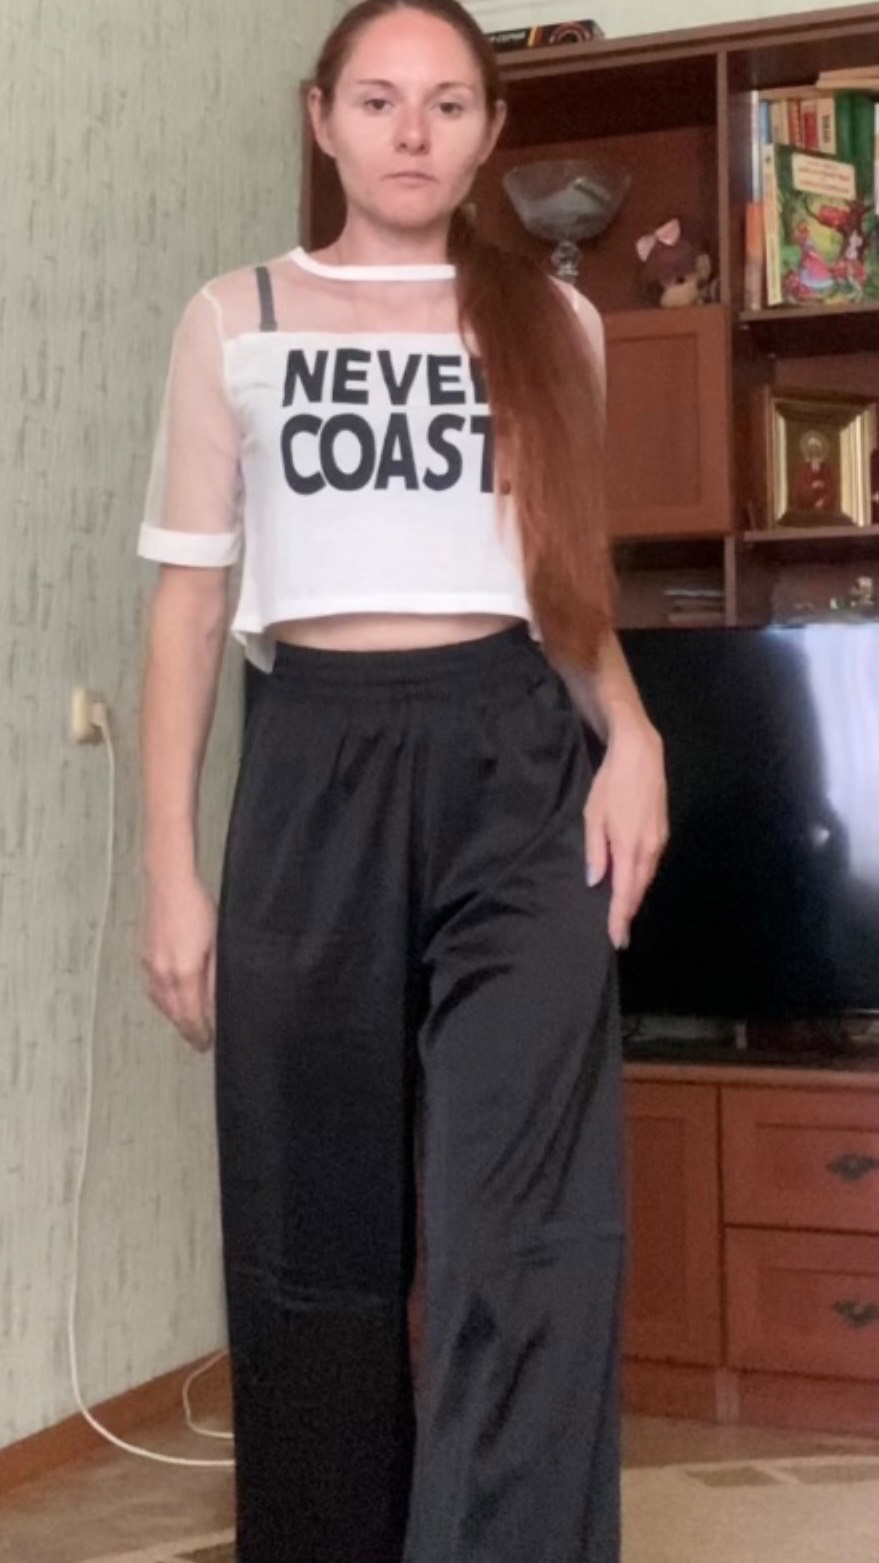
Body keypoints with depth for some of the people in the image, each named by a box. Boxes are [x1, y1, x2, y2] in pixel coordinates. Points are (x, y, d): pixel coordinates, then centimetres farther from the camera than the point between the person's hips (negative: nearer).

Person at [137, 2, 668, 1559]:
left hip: (518, 764, 1)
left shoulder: (553, 322, 14)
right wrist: (172, 867, -1)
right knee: (316, 1236, 6)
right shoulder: (235, 321, 9)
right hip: (317, 767, 0)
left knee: (526, 1235, -10)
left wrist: (629, 731, -2)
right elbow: (190, 599, 6)